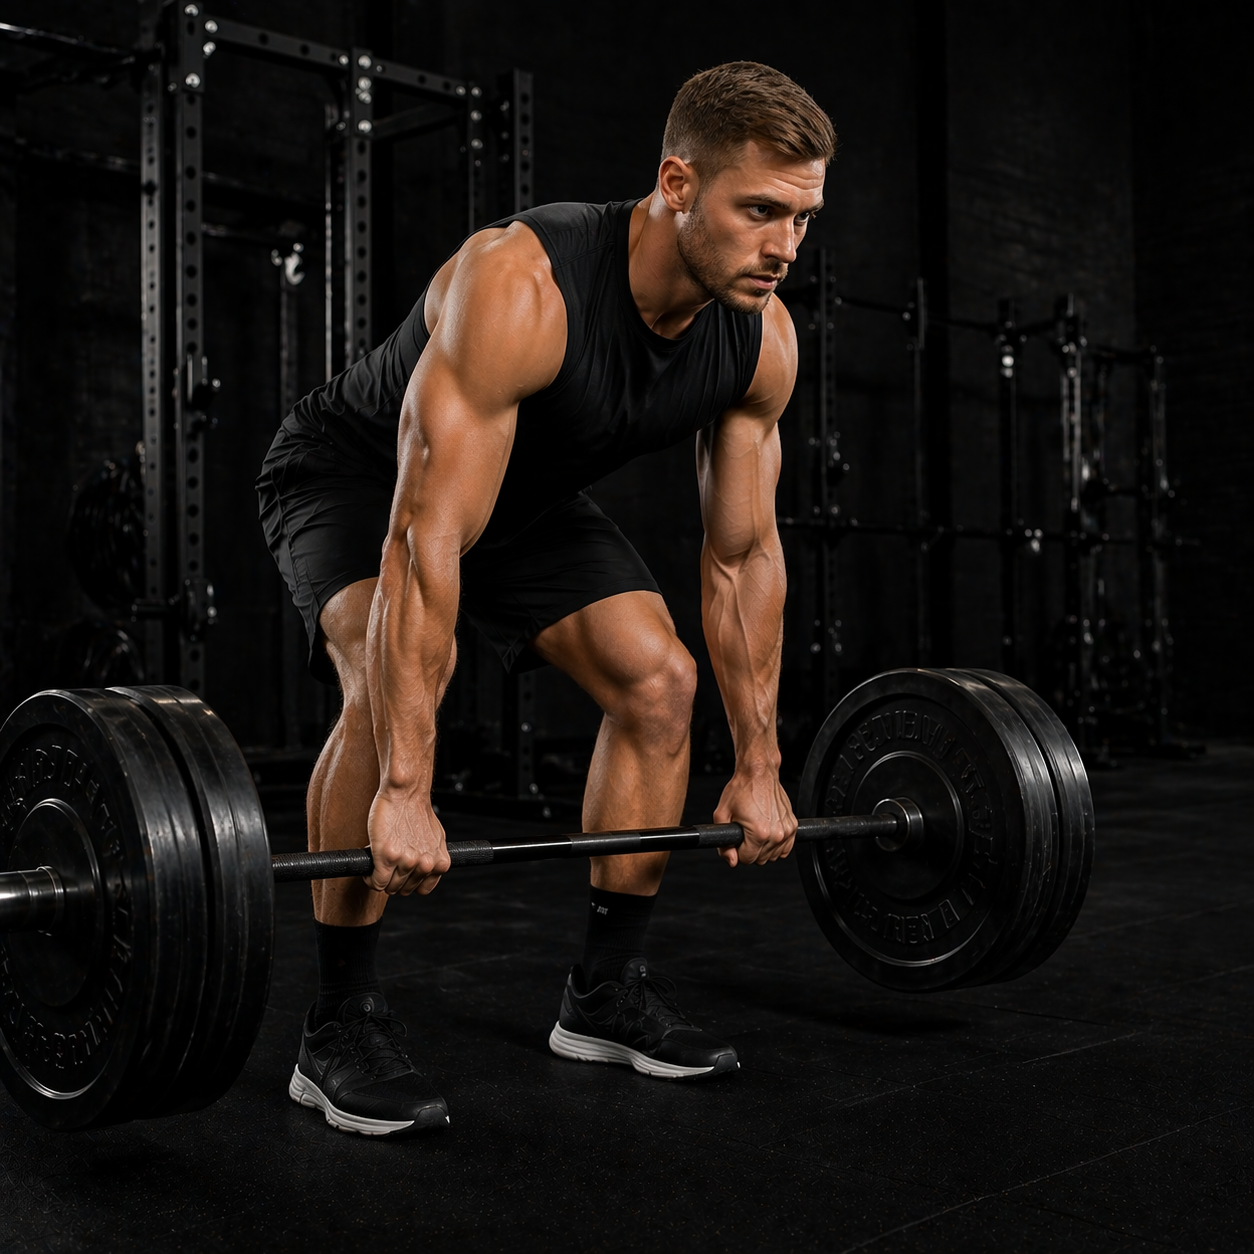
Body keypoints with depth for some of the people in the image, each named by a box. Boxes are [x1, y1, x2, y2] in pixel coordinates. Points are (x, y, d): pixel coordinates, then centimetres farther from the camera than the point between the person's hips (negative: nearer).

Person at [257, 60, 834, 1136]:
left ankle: (610, 990, 7)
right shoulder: (520, 289, -40)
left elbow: (744, 553, -9)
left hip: (529, 491, 6)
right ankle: (342, 1025, -16)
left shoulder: (763, 339, -19)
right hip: (356, 474, -6)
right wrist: (406, 791, -43)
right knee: (391, 681, -31)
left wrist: (758, 766, -7)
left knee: (659, 680, -7)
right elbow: (426, 538, -42)